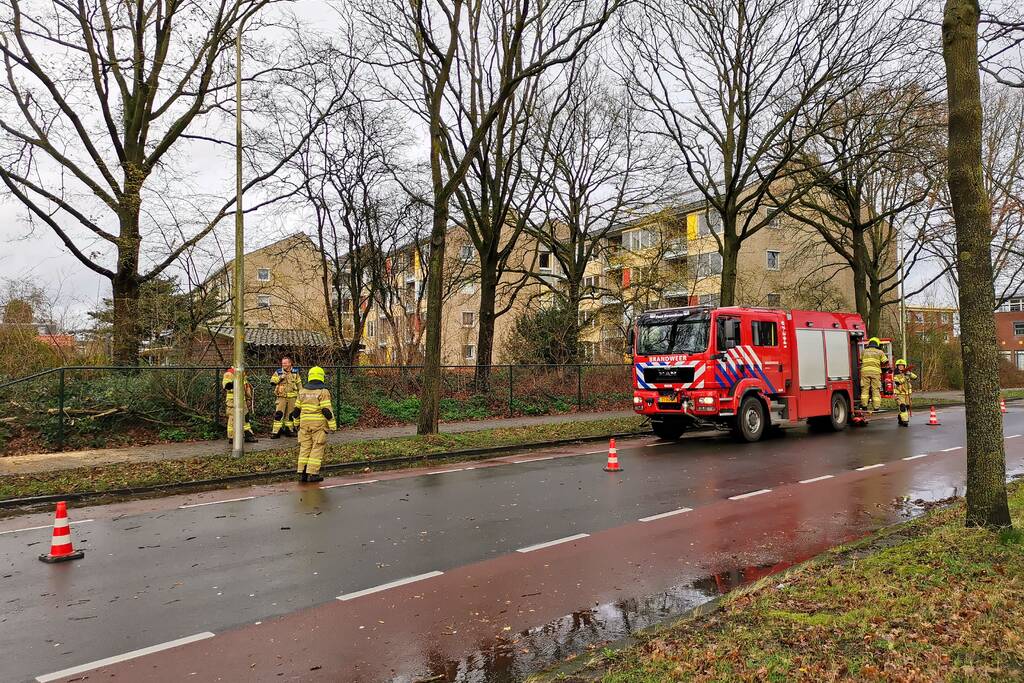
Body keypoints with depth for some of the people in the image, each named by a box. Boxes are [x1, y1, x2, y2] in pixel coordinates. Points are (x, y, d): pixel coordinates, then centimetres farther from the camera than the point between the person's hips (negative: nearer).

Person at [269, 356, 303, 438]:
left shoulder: (295, 372, 8)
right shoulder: (278, 372, 4)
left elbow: (299, 384, 13)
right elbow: (272, 381, -4)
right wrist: (280, 377, -17)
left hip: (292, 397, 2)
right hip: (281, 397, -2)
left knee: (290, 414, 9)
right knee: (278, 414, -11)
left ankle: (289, 430, 20)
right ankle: (275, 431, -10)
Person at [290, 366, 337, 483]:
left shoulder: (302, 391, 8)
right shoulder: (323, 391, -9)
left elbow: (297, 409, 12)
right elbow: (327, 410, -14)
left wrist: (296, 422, 23)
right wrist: (333, 425, -9)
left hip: (305, 422, 5)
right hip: (319, 423, -5)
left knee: (305, 447, 10)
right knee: (317, 447, 0)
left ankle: (302, 473, 8)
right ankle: (312, 473, -4)